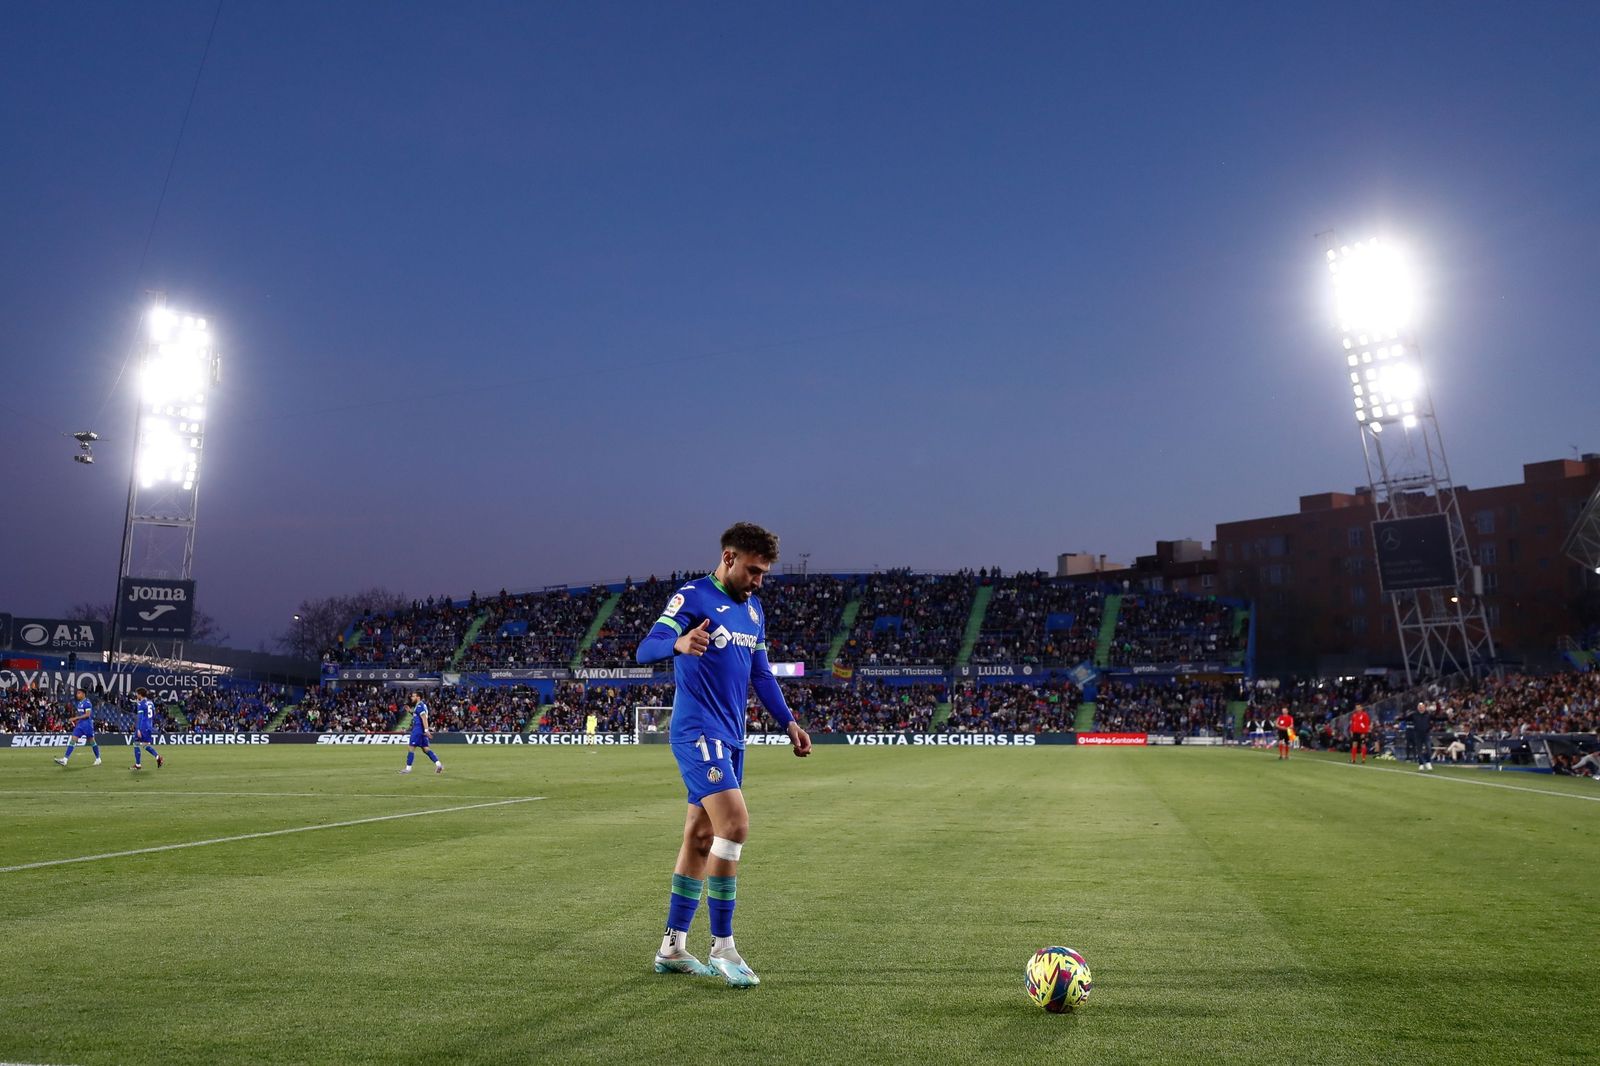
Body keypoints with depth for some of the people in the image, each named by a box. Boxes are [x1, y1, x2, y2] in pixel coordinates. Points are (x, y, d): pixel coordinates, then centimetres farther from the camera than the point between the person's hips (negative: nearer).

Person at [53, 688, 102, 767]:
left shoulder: (87, 702, -13)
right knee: (73, 740, -3)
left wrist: (76, 718, -21)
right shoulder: (79, 703, 12)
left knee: (91, 741, 3)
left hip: (87, 724, -8)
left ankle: (98, 759, 15)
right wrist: (76, 720, 7)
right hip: (79, 724, 8)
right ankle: (65, 759, -7)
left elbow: (87, 714, -20)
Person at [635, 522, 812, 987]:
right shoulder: (692, 597, -9)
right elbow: (645, 650, -21)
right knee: (735, 823, -18)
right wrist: (679, 642, -42)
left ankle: (672, 948, 21)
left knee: (701, 838, 11)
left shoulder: (753, 608, 15)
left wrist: (788, 722, 18)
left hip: (731, 736, 8)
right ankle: (722, 947, -6)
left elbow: (761, 673, 23)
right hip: (698, 731, -8)